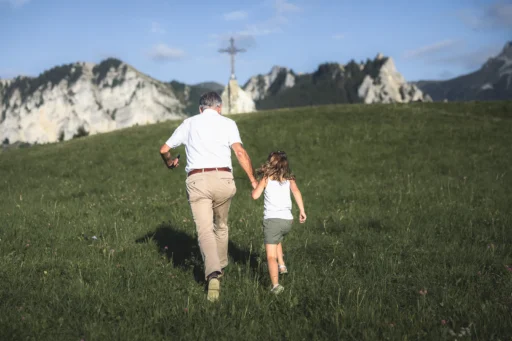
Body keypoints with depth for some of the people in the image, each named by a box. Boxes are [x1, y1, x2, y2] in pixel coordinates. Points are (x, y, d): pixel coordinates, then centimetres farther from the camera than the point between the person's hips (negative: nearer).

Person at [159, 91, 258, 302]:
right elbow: (240, 152, -7)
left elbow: (164, 150, 21)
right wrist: (252, 179, -5)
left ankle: (213, 273, -28)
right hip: (222, 178, 0)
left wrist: (170, 162, 42)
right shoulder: (227, 123, 10)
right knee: (221, 226, 22)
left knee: (205, 230, -7)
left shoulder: (189, 123, 17)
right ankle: (220, 267, 35)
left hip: (197, 180, 0)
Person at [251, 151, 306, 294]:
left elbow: (255, 195, -3)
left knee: (271, 256, -7)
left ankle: (275, 285, -23)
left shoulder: (267, 178, 7)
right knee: (277, 239, 36)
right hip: (288, 220, 4)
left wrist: (255, 184, 17)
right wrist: (302, 211, -9)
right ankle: (282, 265, 27)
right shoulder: (289, 178, 14)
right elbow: (296, 191, -4)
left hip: (272, 219, -4)